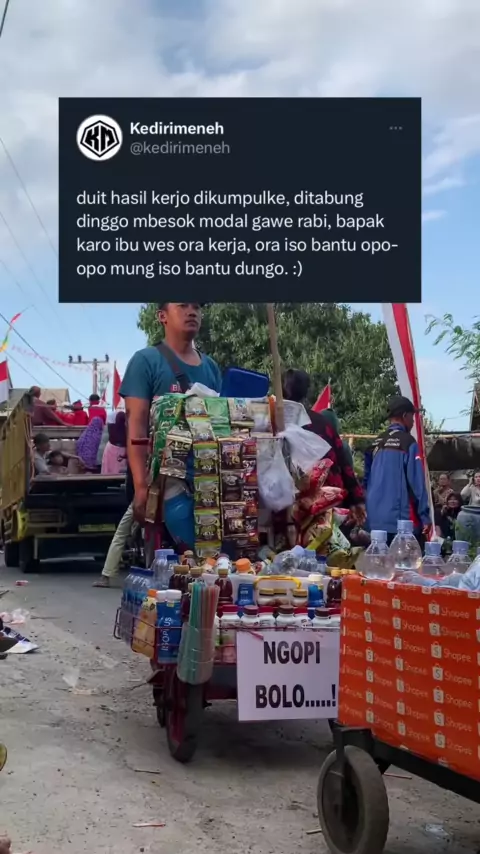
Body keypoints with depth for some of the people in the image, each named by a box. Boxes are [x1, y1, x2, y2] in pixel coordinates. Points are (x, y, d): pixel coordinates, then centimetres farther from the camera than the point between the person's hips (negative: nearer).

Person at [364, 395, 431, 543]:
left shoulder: (376, 443, 12)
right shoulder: (408, 442, -8)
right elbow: (417, 482, -12)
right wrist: (425, 516, -9)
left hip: (375, 520, 7)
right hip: (401, 520, -7)